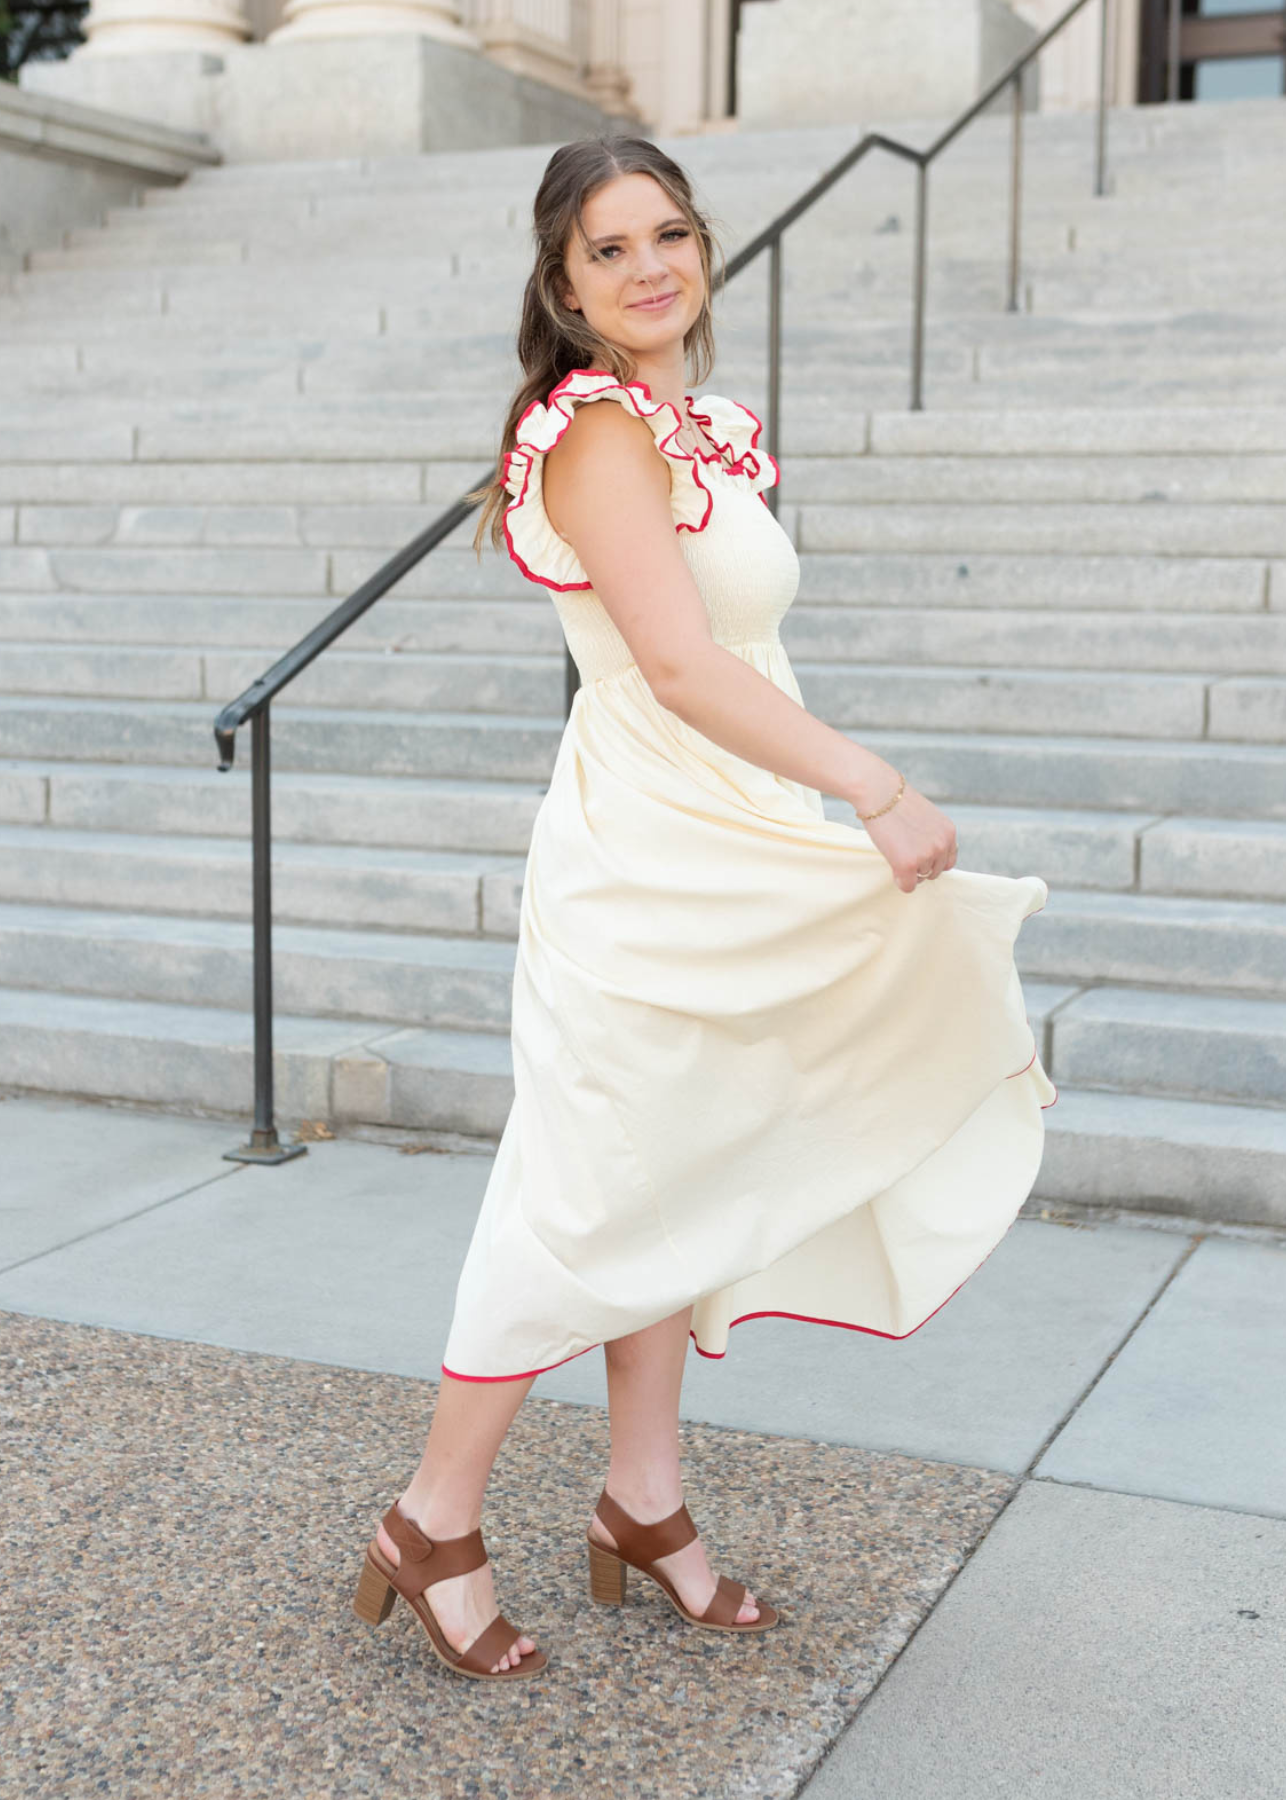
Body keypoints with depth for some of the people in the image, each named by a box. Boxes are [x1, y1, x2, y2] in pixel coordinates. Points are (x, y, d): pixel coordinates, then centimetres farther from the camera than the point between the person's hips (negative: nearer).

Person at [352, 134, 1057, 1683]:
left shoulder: (695, 429, 14)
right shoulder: (600, 430, -14)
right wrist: (877, 790, -25)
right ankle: (436, 1523, 15)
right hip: (642, 865, -9)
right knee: (580, 1196, -2)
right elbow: (679, 663, -23)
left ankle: (643, 1508, 29)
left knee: (681, 1182, 15)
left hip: (728, 859, 9)